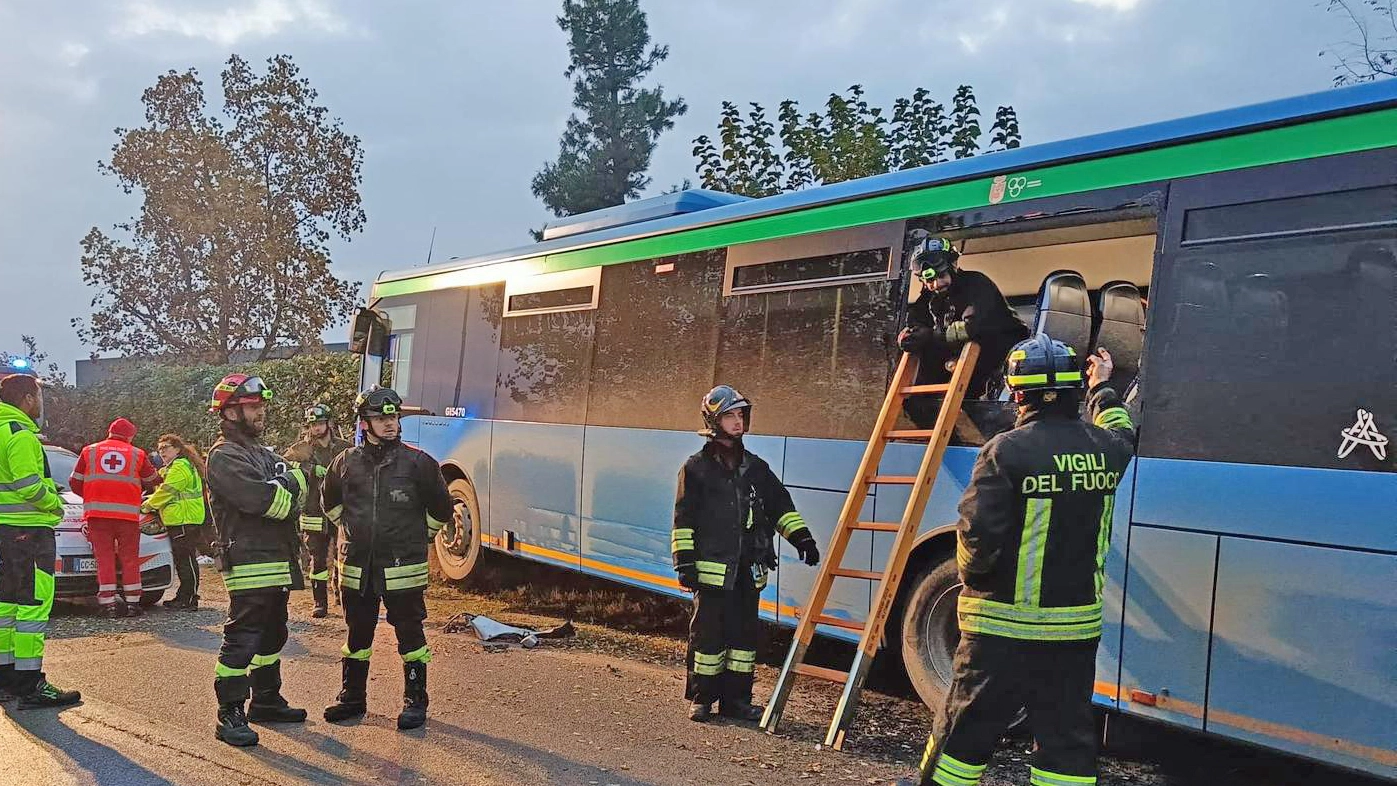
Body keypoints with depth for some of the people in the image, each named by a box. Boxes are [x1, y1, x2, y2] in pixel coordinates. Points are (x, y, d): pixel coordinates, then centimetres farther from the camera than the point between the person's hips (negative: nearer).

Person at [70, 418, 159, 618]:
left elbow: (75, 483, 10)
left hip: (97, 513, 1)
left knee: (104, 558, 2)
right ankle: (132, 604, 6)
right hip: (128, 513, 0)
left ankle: (108, 604, -1)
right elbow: (152, 481, 18)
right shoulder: (137, 454, 9)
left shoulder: (89, 451, 10)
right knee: (130, 559, 7)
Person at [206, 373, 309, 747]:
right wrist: (294, 479, -8)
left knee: (272, 635, 19)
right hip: (250, 565, -10)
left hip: (278, 564, 10)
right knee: (241, 639, -8)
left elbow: (292, 497, 11)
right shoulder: (224, 457, -11)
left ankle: (267, 701, 31)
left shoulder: (264, 453, 20)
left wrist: (285, 488, -11)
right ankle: (229, 716, -3)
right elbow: (260, 499, -24)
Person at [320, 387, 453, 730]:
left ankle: (415, 701, 15)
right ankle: (352, 697, 28)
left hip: (403, 568, -3)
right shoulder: (346, 462, 2)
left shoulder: (418, 462, -6)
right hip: (356, 567, 3)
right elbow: (330, 502, 22)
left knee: (410, 635, 4)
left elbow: (441, 508, 5)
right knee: (358, 634, 14)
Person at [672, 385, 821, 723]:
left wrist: (800, 536, 5)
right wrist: (684, 561, -9)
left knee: (745, 632, 7)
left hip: (748, 568, 5)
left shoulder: (755, 467, 14)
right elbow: (683, 519, -3)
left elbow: (780, 504, 17)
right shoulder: (696, 468, -1)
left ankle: (736, 698, 17)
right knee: (708, 632, -2)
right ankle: (701, 699, 10)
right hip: (713, 568, -5)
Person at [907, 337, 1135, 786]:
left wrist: (971, 575, 0)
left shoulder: (1008, 451, -17)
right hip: (1077, 625, 5)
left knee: (967, 726, 9)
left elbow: (978, 533, -20)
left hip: (1005, 625, -5)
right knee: (1067, 734, 12)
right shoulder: (1106, 449, 2)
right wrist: (1103, 389, 44)